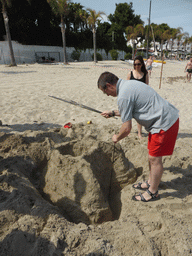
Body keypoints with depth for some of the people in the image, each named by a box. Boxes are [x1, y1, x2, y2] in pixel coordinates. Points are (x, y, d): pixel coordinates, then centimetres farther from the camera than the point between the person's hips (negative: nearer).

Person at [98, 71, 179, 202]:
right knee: (152, 155, 20)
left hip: (164, 123, -10)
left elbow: (127, 128, -17)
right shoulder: (129, 84, 11)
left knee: (154, 158, 3)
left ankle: (153, 192, 23)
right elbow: (129, 111, 25)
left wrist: (117, 137, 3)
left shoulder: (123, 96, -21)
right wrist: (113, 113, 28)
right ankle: (151, 182, 39)